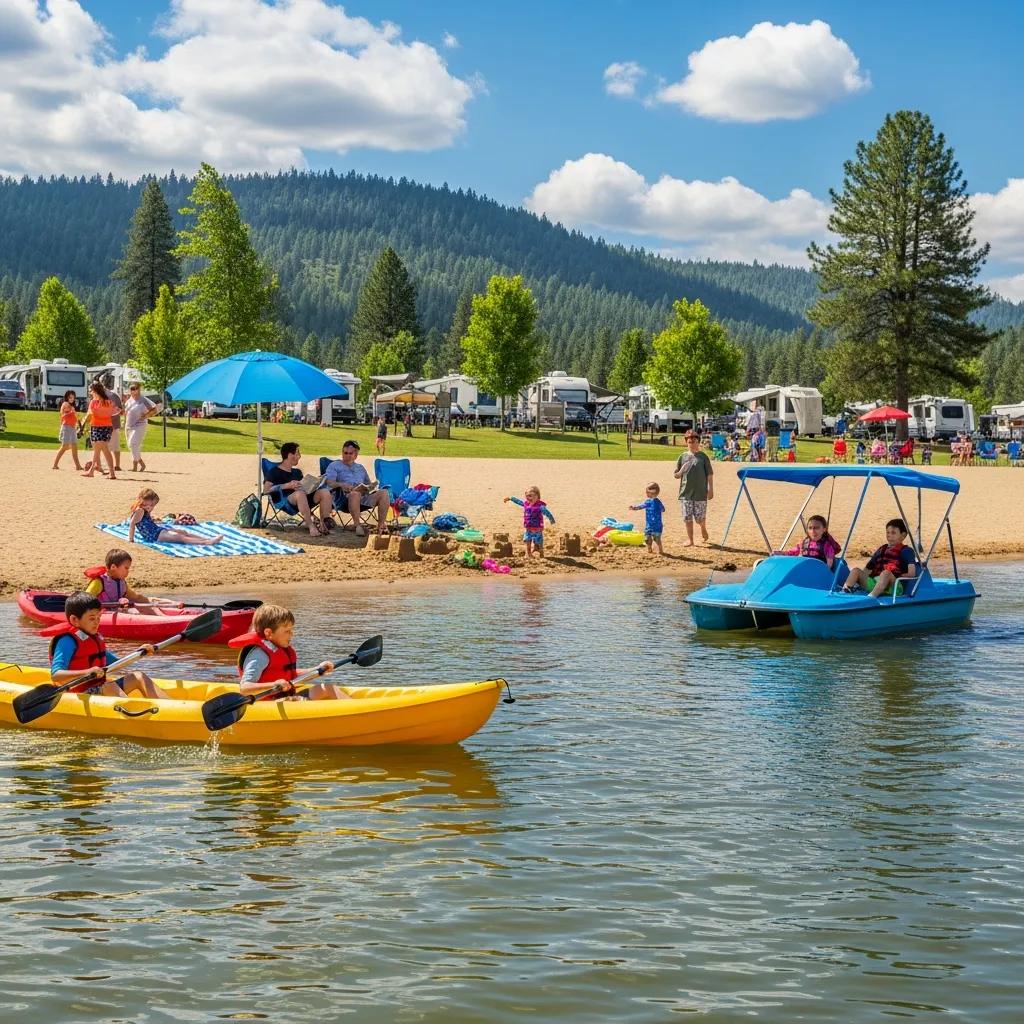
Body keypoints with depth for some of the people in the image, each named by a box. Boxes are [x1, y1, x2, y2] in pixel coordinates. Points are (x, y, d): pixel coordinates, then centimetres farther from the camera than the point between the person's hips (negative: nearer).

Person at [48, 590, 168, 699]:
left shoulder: (95, 637, 15)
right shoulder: (68, 641, -13)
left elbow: (116, 663, 28)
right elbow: (55, 675, -25)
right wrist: (87, 672, -38)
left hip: (99, 689, 9)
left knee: (139, 677, 1)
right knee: (110, 686, -33)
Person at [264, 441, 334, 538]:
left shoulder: (297, 472, 30)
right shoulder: (274, 472, 7)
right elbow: (266, 490, -7)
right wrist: (288, 485, -14)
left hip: (302, 500, 7)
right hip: (285, 500, -7)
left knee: (325, 491, -15)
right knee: (300, 493, -39)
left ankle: (324, 524, -26)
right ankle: (311, 526, -45)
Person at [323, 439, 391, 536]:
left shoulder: (360, 467, 36)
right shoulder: (335, 465, 20)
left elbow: (368, 484, 36)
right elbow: (329, 482, 2)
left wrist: (372, 485, 10)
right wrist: (341, 485, -18)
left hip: (364, 496, 5)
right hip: (346, 496, -5)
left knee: (384, 492, -23)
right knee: (355, 494, -42)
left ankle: (381, 526, -29)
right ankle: (358, 526, -42)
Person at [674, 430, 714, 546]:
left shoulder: (703, 456, 1)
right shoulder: (682, 457, 7)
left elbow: (709, 474, 2)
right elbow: (676, 475, 11)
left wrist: (711, 489, -2)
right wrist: (681, 472, -11)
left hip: (700, 493, -2)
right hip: (685, 493, 2)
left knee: (700, 518, 1)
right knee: (687, 517, 2)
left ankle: (703, 530, 32)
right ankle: (690, 539, 13)